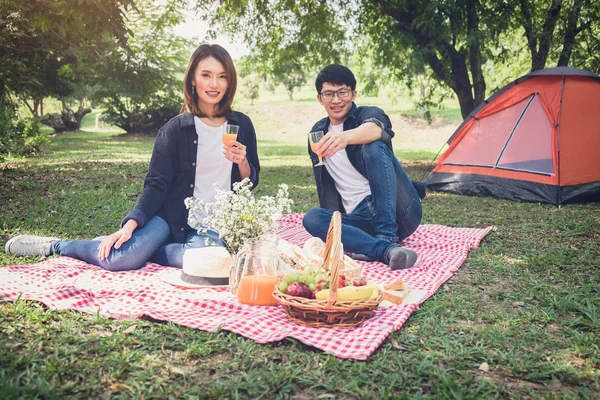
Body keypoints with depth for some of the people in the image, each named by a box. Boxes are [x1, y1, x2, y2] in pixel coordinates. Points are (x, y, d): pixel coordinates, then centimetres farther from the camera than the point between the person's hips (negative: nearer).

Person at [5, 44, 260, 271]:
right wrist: (130, 225, -19)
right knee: (119, 260, -26)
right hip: (173, 215, -1)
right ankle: (55, 246, 5)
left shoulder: (241, 125, 5)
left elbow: (250, 182, 10)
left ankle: (139, 250, -9)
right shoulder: (175, 129, -2)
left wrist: (242, 163, -13)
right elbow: (157, 184, -5)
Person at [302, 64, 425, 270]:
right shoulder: (317, 133, 15)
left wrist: (346, 137, -52)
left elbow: (375, 129, -30)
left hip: (398, 212, -4)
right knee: (312, 217, -24)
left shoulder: (369, 114, -2)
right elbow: (324, 185, 24)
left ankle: (386, 237, -36)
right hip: (360, 217, 4)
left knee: (373, 146, -27)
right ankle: (385, 250, -43)